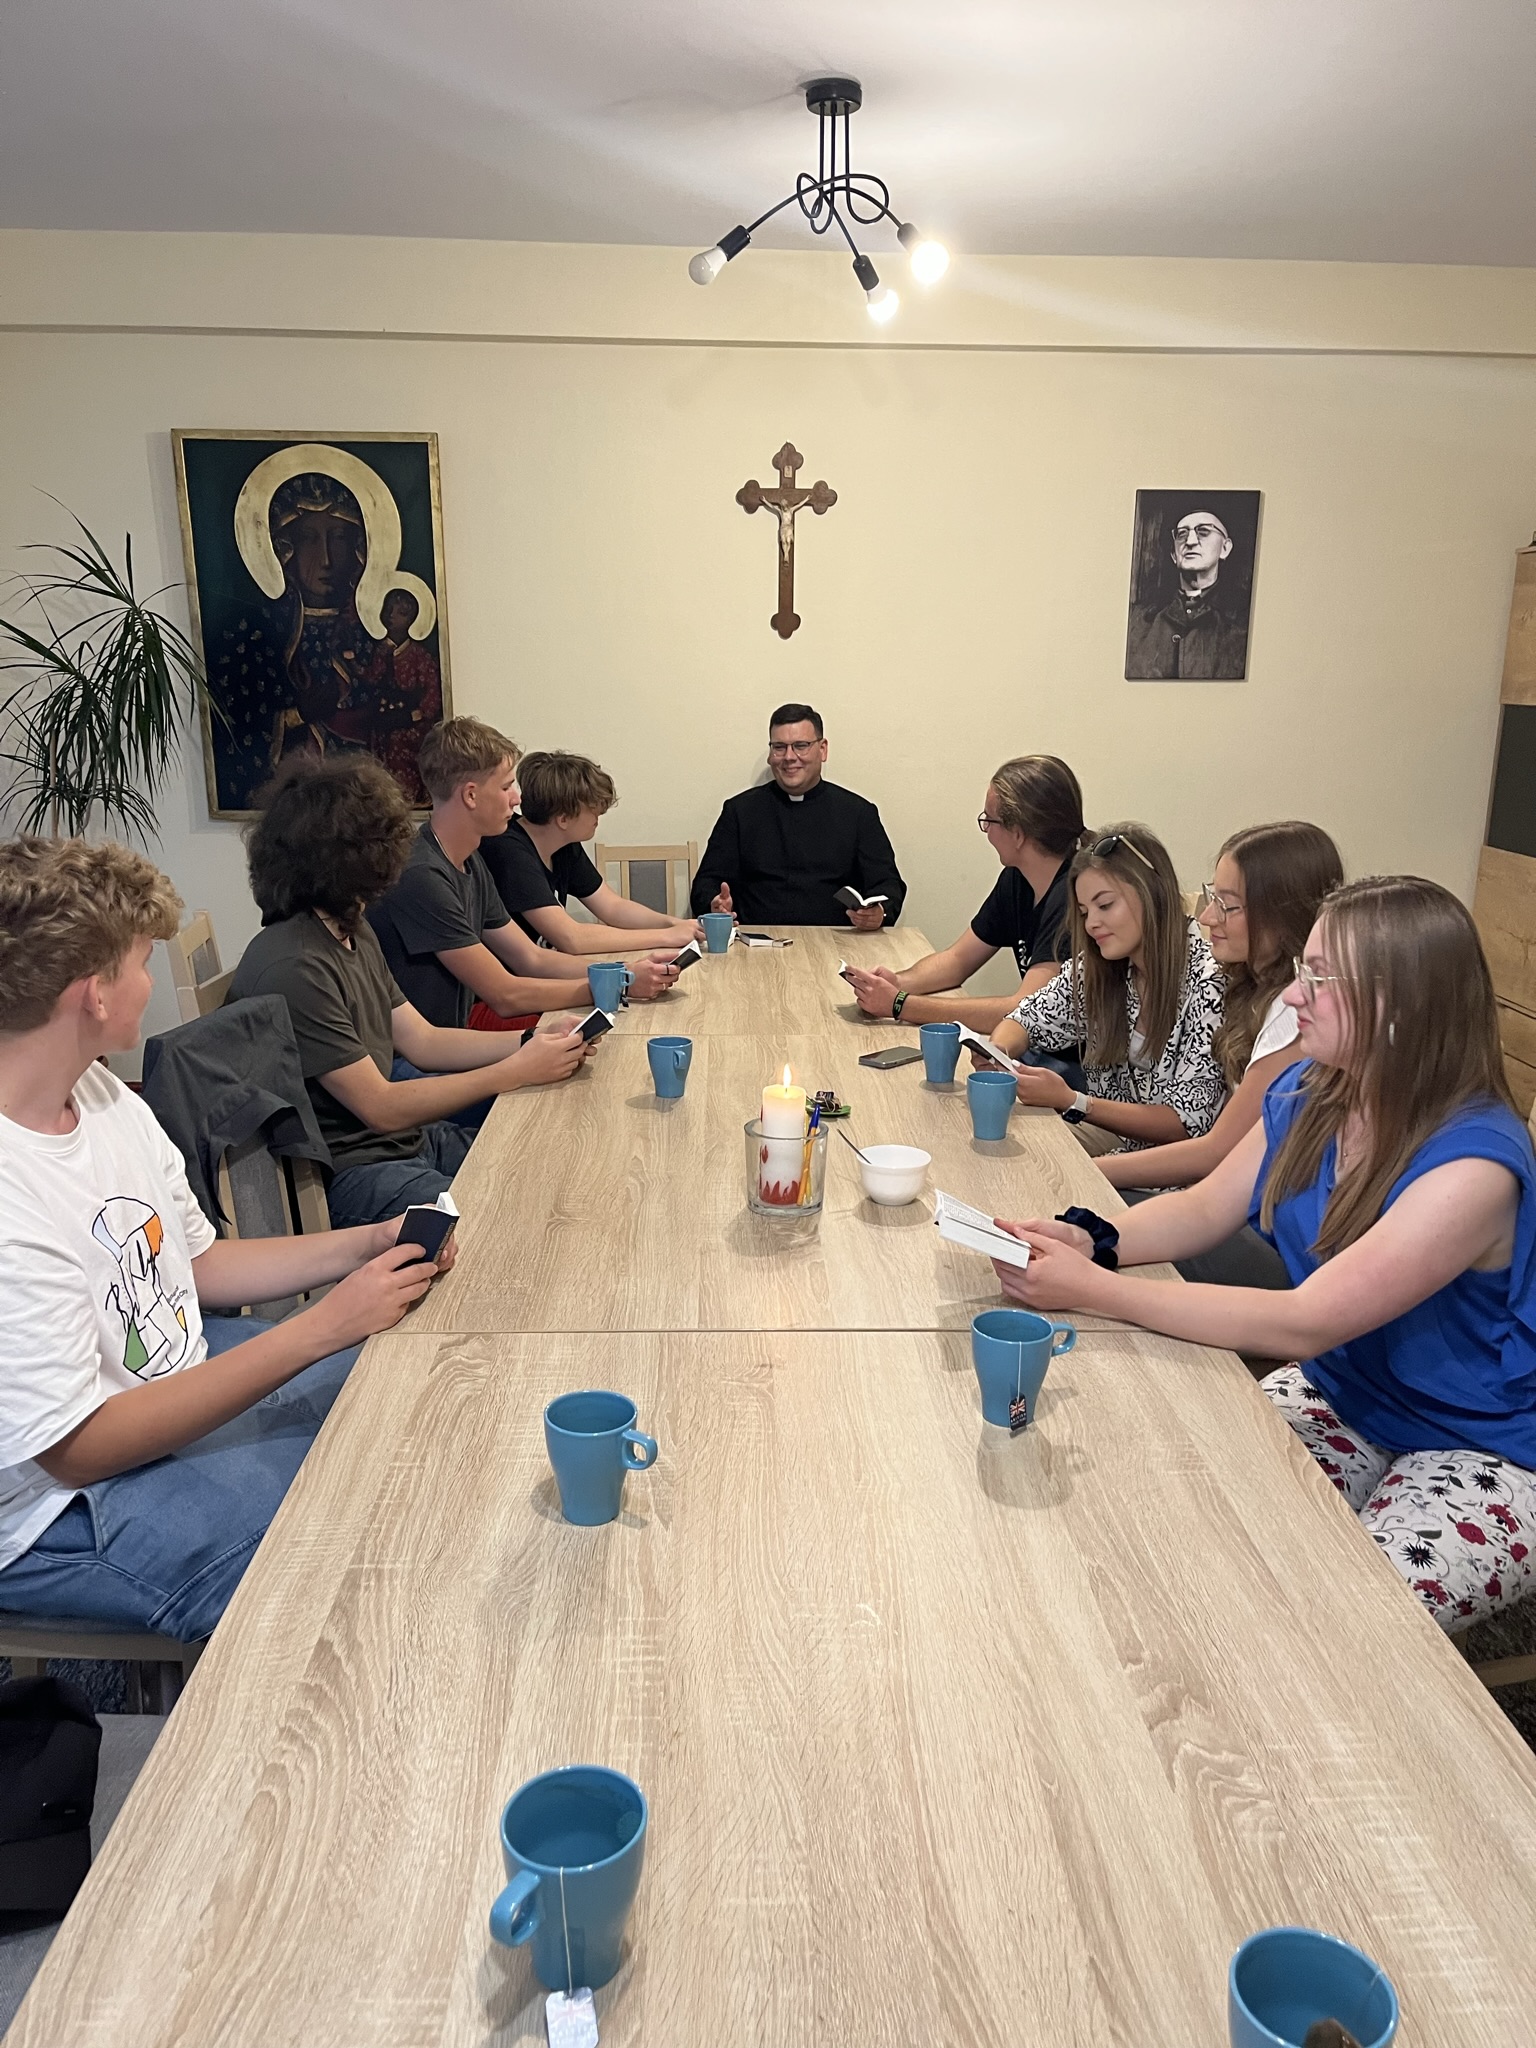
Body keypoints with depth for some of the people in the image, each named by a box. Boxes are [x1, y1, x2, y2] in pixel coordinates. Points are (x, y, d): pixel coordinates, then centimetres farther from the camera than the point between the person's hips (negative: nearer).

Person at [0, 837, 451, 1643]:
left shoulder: (98, 1093, -1)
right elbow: (78, 1449, -26)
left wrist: (366, 1244, -6)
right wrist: (324, 1327, -27)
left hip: (188, 1374, 9)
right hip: (68, 1510, -9)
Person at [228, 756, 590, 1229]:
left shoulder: (355, 933, 10)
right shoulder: (293, 968, -22)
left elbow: (422, 1040, 12)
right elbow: (381, 1108, -19)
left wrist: (532, 1045, -2)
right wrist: (517, 1071, -16)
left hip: (407, 1138, 10)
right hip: (347, 1172, -10)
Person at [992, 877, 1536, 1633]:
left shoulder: (1472, 1164, -30)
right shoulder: (1307, 1096, -7)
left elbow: (1302, 1323, -32)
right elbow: (1204, 1208, 2)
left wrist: (1092, 1290, -33)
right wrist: (1088, 1239, -20)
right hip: (1341, 1395, 6)